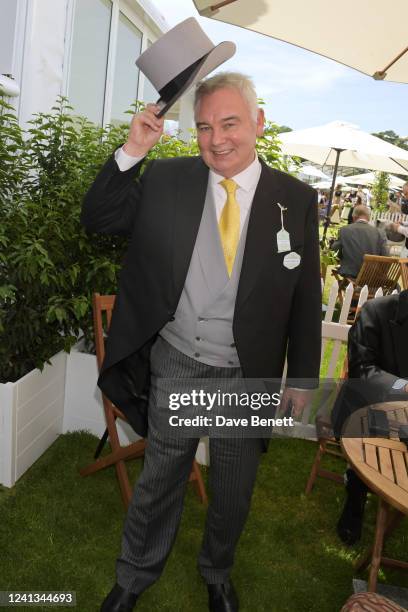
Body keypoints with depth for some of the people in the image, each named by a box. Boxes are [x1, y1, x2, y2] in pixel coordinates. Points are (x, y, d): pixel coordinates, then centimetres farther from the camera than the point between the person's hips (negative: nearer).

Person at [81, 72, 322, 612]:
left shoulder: (296, 199, -5)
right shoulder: (165, 179, -4)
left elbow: (306, 298, 0)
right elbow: (97, 219, -1)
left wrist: (303, 377, 2)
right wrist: (132, 151, -13)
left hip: (248, 375, 1)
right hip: (175, 364, 0)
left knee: (234, 490, 20)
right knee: (159, 478, 18)